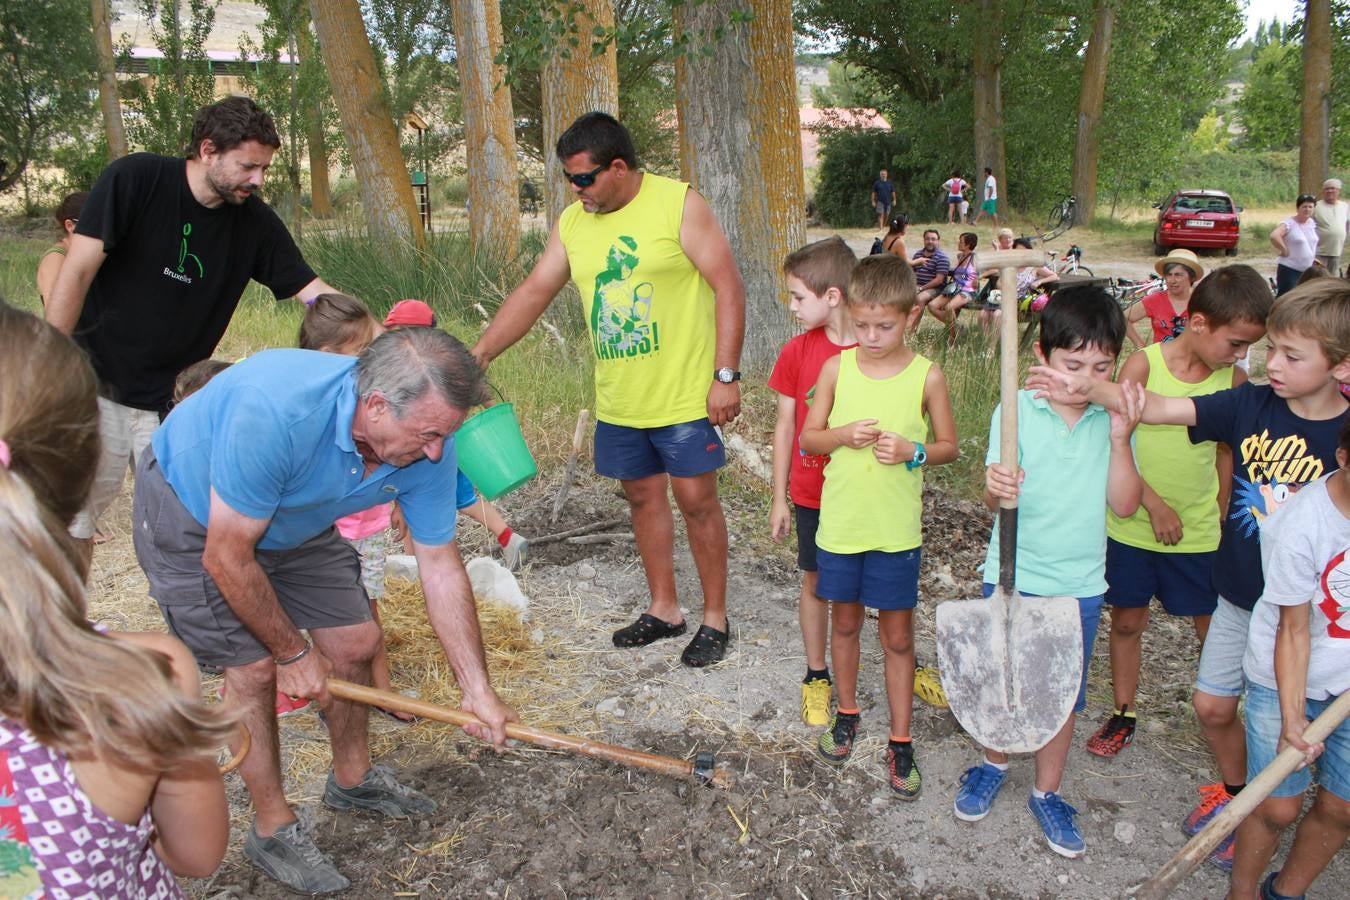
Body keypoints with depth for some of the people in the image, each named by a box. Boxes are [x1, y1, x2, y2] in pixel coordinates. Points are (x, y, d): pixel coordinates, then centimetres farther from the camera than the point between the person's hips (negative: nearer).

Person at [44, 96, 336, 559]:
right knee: (67, 524, 5)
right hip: (96, 386, -2)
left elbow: (314, 291, -4)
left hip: (174, 400, 3)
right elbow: (76, 274, -13)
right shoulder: (135, 179, -13)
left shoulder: (255, 221, -4)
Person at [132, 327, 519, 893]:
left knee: (355, 643, 5)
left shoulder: (427, 444, -25)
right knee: (254, 667, -9)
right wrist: (292, 652, -17)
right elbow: (227, 557, -31)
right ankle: (272, 827, 13)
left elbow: (440, 566, -14)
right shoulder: (274, 411, -43)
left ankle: (353, 779, 31)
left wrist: (478, 690, -13)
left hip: (295, 523, 6)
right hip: (191, 516, -5)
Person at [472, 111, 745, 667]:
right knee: (643, 497, 14)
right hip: (617, 401, 6)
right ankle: (664, 609, 30)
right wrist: (479, 355, 4)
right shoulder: (573, 222, 5)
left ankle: (715, 618, 17)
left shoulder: (679, 204, -11)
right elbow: (533, 293, 9)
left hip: (684, 394, -5)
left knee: (696, 500, 1)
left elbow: (728, 286, -13)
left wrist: (726, 375, -17)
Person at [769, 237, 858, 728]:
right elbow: (787, 425, 1)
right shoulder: (797, 352, -5)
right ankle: (816, 676, 30)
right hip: (813, 495, 1)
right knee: (816, 583, 12)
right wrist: (779, 499, 3)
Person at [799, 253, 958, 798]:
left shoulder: (927, 376, -8)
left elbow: (949, 446, 1)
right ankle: (847, 711, 39)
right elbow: (808, 437, 1)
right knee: (845, 621, 18)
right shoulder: (836, 368, -4)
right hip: (839, 523, 2)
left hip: (896, 529, -2)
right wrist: (843, 435, -19)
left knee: (897, 636, 8)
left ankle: (900, 742, 22)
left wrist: (912, 452, -19)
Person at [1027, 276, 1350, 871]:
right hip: (1239, 594, 3)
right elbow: (1158, 409, -15)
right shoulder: (1251, 404, -7)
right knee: (1211, 704, 15)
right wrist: (1087, 392, -28)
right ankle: (1233, 789, 43)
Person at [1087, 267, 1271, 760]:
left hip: (1199, 533, 2)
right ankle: (1124, 715, 30)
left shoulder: (1235, 380, -4)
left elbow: (1227, 454, 7)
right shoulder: (1143, 365, -14)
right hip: (1132, 528, -1)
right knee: (1127, 621, 12)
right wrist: (1155, 505, -16)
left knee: (1214, 629, 7)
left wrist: (1221, 521, 11)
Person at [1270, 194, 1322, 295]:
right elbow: (1274, 236, -34)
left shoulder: (1312, 223, 8)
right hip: (1289, 269, -8)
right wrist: (1285, 251, -25)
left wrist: (1312, 257, 17)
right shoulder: (1289, 223, -16)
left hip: (1308, 270, 8)